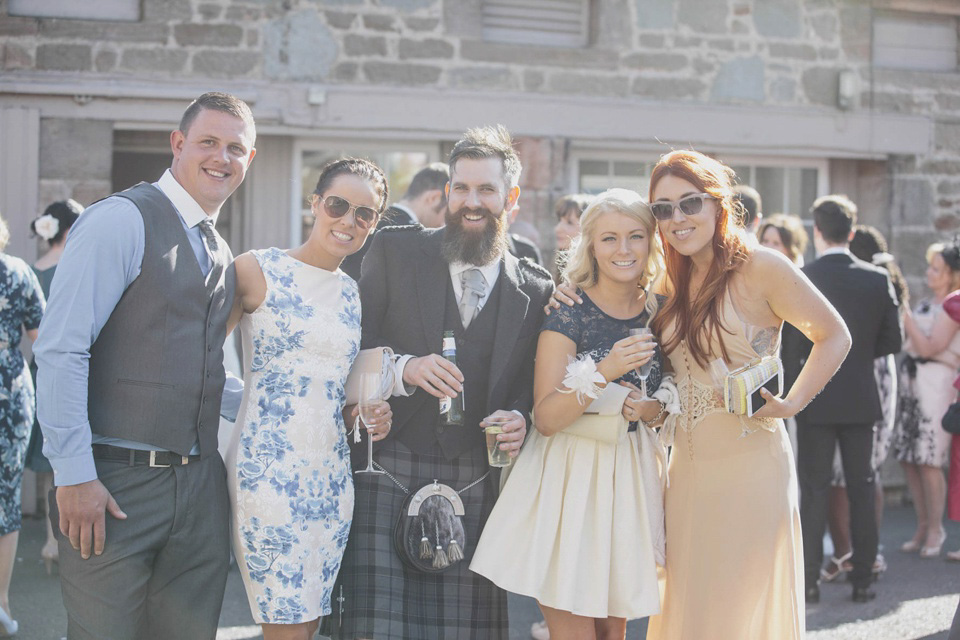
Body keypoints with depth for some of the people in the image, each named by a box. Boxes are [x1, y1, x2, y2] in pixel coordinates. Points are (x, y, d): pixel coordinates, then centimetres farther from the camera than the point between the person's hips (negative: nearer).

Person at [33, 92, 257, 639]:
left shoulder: (220, 254, 17)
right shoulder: (122, 220, -8)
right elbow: (61, 350, -15)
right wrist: (74, 474, -18)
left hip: (201, 486, 7)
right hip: (117, 484, -7)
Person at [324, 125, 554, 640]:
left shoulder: (537, 290, 11)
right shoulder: (394, 251, 7)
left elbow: (532, 386, 13)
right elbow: (352, 347, 4)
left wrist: (520, 419, -9)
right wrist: (403, 368, -14)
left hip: (475, 487, 2)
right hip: (388, 472, -1)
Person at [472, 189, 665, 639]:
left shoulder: (658, 314, 5)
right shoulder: (569, 315, -10)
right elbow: (545, 418, -15)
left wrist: (648, 410, -7)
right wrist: (604, 373, -28)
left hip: (629, 479, 5)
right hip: (569, 478, -5)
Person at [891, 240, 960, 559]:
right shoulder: (926, 303, 15)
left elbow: (929, 347, -13)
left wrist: (905, 315, -13)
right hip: (911, 378, 7)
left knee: (929, 462, -6)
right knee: (909, 459, 7)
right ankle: (922, 527, 17)